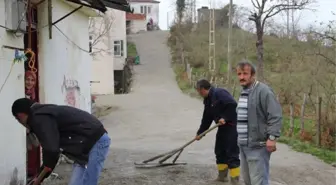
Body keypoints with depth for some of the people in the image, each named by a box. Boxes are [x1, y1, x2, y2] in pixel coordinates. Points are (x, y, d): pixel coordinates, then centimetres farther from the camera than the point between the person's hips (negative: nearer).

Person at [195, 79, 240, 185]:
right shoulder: (208, 100, 13)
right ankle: (222, 176, 29)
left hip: (232, 125, -10)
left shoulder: (219, 93, -17)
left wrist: (225, 118, -24)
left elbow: (232, 104, -29)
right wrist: (200, 133, 20)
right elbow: (206, 119, 19)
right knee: (219, 151, 16)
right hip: (222, 127, 10)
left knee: (232, 154, -8)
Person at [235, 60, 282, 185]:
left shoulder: (263, 91, -14)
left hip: (257, 146, -9)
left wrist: (272, 137, -24)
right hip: (243, 145, 9)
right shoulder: (243, 92, 15)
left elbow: (275, 115, -19)